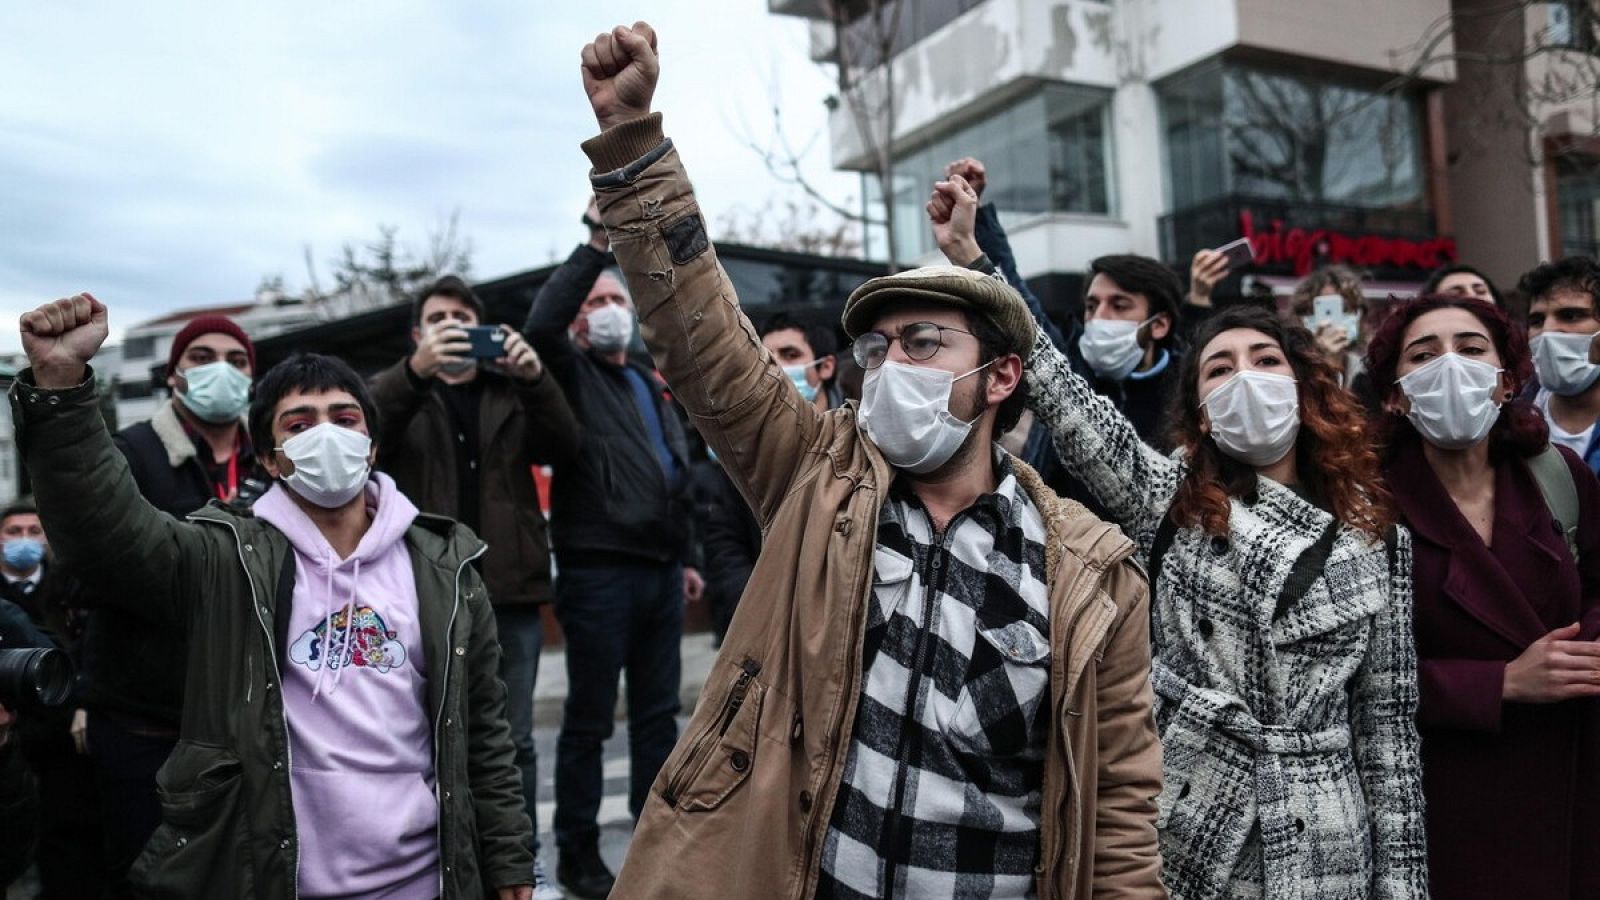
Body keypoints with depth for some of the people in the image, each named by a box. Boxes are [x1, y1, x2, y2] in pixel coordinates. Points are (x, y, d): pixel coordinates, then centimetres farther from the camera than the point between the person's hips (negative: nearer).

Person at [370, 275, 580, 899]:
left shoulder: (511, 392, 13)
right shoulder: (402, 392, 10)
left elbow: (564, 447, -4)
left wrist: (535, 377, -21)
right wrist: (416, 370, -29)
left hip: (511, 592, 1)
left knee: (514, 738, 10)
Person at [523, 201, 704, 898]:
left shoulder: (652, 385, 20)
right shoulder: (570, 373, 1)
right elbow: (539, 323, -22)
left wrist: (687, 556, 20)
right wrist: (595, 243, -22)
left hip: (660, 572, 7)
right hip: (597, 572, -6)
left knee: (657, 714, 13)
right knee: (589, 721, 3)